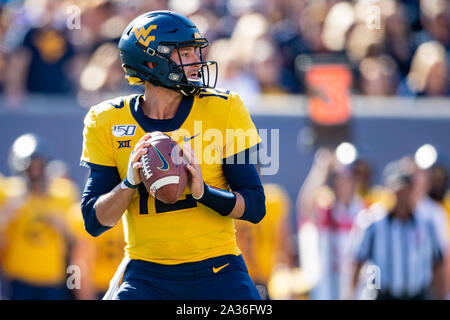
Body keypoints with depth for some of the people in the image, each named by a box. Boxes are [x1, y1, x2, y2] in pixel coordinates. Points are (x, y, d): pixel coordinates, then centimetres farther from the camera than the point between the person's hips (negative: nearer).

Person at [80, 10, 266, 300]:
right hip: (146, 274, 0)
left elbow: (255, 207, -3)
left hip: (218, 269, 0)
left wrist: (204, 191, -22)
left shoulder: (224, 110, -2)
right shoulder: (108, 123, -1)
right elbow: (94, 222, -1)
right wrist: (130, 182, -20)